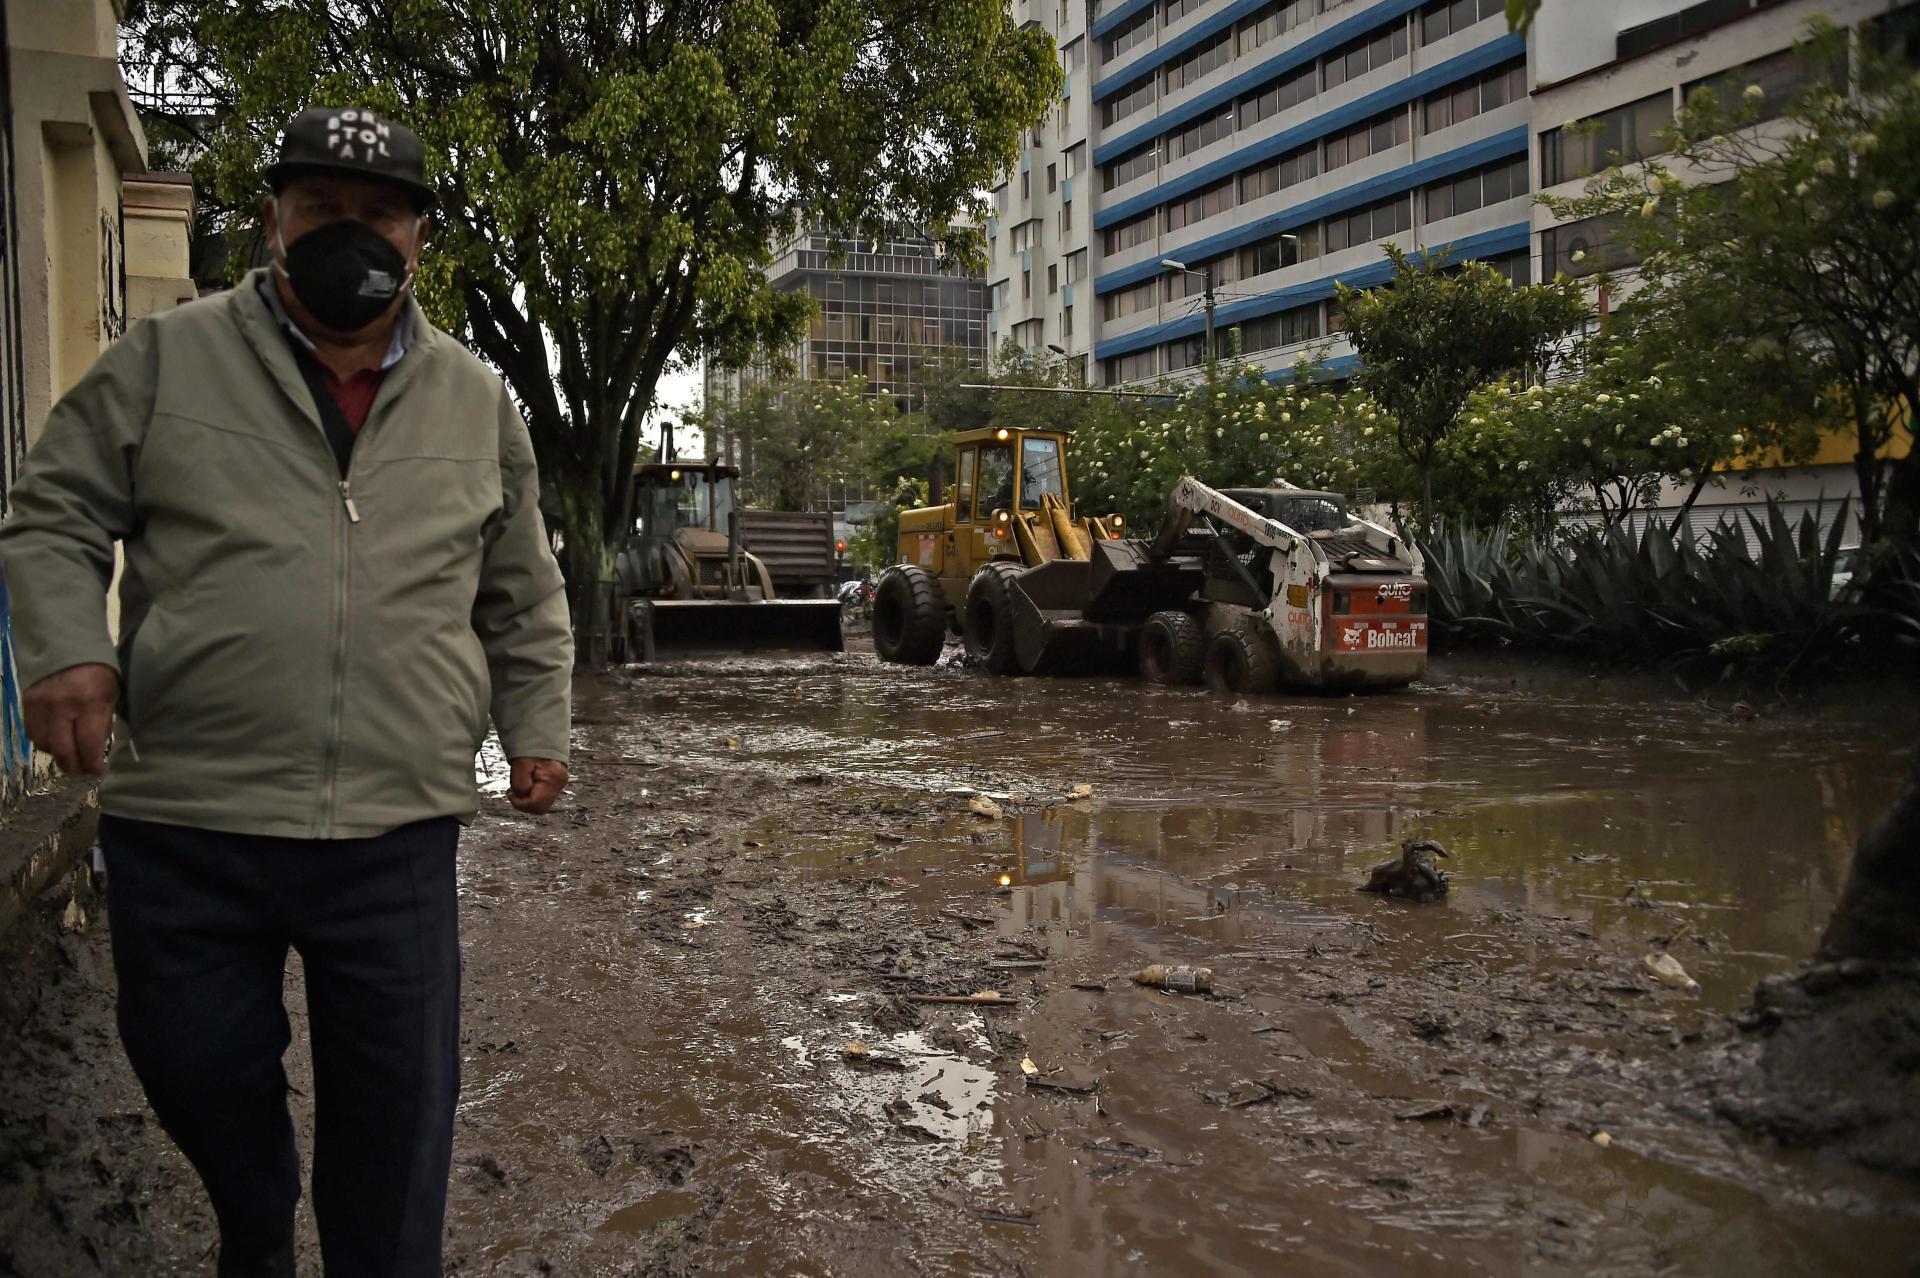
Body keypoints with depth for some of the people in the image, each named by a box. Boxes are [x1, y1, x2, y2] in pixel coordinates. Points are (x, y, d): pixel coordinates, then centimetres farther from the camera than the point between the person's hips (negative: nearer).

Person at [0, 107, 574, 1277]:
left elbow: (525, 595, 17)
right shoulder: (166, 361, 4)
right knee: (193, 1064, 15)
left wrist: (538, 723, 13)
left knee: (400, 1100, 6)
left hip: (399, 833, 1)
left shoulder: (478, 400, 10)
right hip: (184, 824, 0)